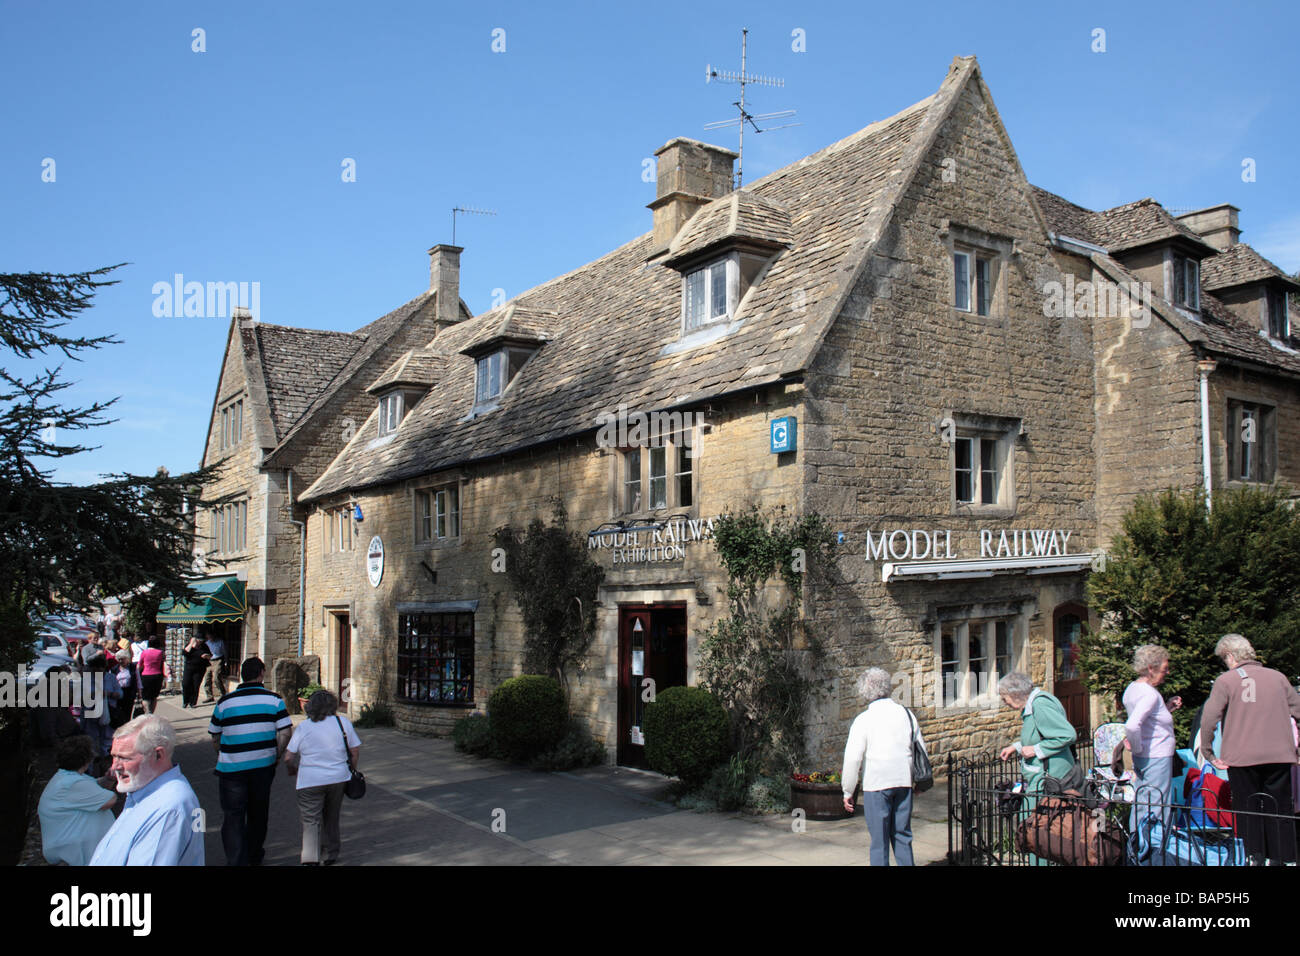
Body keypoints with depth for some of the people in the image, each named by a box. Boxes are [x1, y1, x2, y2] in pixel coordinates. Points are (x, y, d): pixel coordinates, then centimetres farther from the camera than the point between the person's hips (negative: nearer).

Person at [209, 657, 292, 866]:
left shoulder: (224, 702, -2)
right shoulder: (274, 700, -4)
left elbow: (215, 738, 6)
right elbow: (285, 733, -9)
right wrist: (277, 756, 6)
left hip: (232, 768, -1)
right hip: (263, 765, 1)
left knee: (233, 817, 3)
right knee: (258, 813, 18)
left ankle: (236, 861, -8)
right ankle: (254, 857, 33)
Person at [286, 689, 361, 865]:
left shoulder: (303, 727, -2)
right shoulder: (343, 722, 0)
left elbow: (289, 758, 0)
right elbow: (355, 750, 3)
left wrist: (292, 770, 21)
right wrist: (353, 769, 19)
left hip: (310, 782, -2)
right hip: (338, 778, 2)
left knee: (311, 821, -1)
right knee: (332, 817, 19)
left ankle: (310, 859, -14)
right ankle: (331, 853, 30)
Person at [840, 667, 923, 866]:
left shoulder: (863, 720, -8)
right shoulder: (906, 713, 5)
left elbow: (853, 759, -11)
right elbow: (921, 750, 13)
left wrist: (848, 792, -1)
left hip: (876, 783, -4)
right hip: (904, 782, 4)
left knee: (879, 840, 4)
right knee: (902, 835, 14)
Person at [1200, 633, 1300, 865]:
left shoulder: (1225, 680, -5)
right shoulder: (1277, 676, 6)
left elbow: (1208, 719, -10)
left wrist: (1207, 752, -1)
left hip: (1241, 757, -3)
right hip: (1279, 756, 3)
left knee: (1248, 810, 7)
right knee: (1279, 810, 12)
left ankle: (1256, 856, 6)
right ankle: (1281, 857, 13)